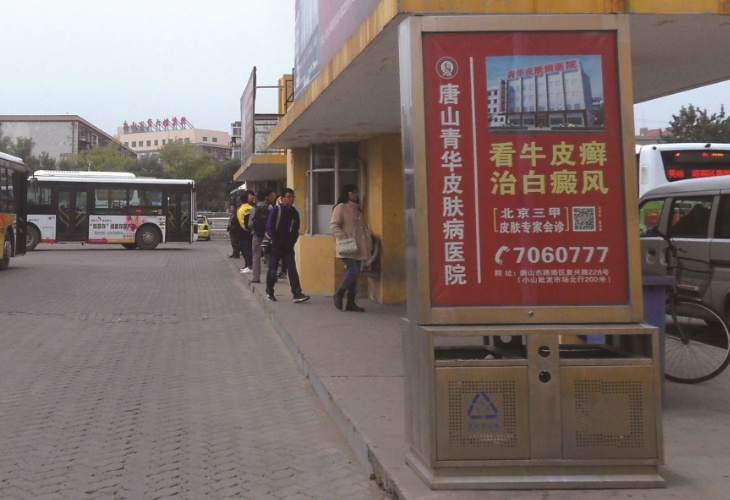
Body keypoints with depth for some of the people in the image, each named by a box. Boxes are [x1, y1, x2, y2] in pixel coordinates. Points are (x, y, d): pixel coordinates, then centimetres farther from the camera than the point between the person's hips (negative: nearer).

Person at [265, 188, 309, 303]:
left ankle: (297, 294, -10)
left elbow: (296, 229, 19)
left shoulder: (294, 212, 9)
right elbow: (269, 227, -10)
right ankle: (269, 292, 21)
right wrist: (276, 241, -12)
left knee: (292, 269, -4)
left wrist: (293, 240, 6)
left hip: (288, 246, 5)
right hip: (276, 246, -5)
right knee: (273, 269, 6)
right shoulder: (276, 210, -8)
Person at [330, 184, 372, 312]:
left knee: (354, 273, 6)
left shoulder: (357, 209, 21)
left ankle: (351, 302, 9)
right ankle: (339, 294, 2)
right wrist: (344, 239, -21)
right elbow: (334, 225, -12)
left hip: (358, 248, 8)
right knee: (353, 271, -18)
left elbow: (364, 227, 24)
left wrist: (369, 242, 12)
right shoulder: (341, 207, -4)